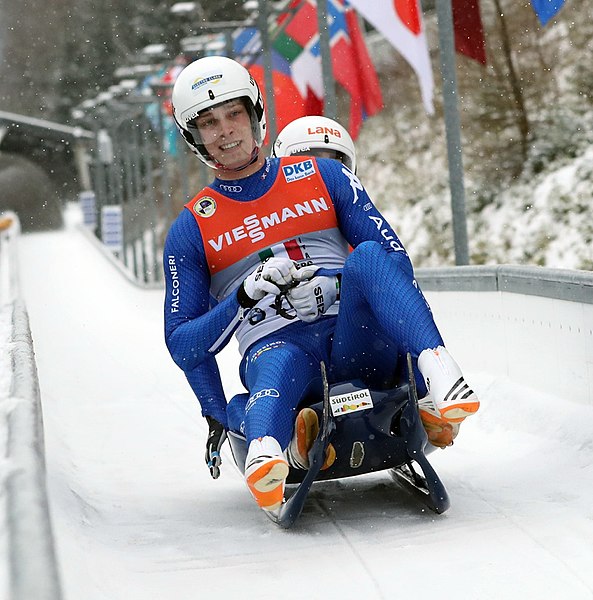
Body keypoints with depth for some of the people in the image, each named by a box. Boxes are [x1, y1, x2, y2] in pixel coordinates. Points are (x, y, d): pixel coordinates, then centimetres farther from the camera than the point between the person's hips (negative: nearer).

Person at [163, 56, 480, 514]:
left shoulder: (324, 176, 15)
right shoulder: (191, 231, 14)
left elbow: (396, 259, 8)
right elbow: (183, 344, 11)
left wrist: (335, 288, -10)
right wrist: (244, 297, -4)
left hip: (358, 344, 2)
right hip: (275, 349, -1)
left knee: (369, 256, -29)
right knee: (279, 363, -39)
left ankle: (438, 378, -48)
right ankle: (265, 454, -71)